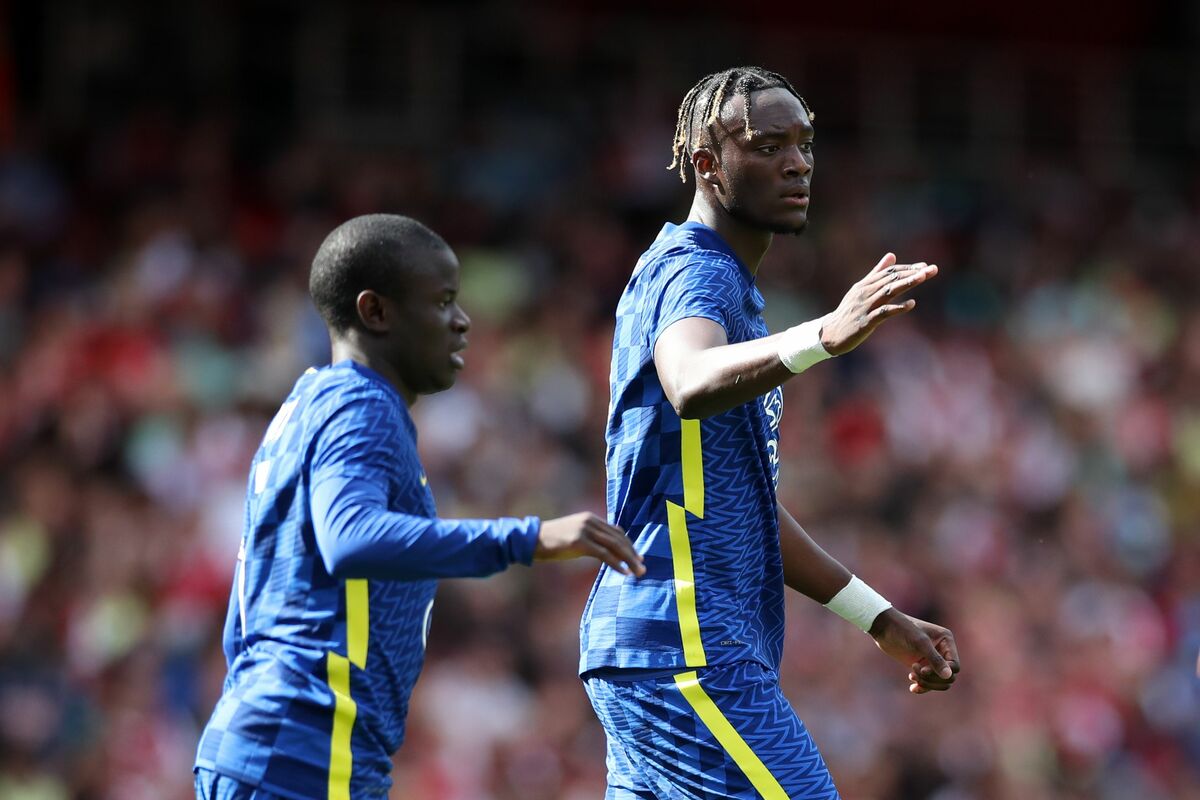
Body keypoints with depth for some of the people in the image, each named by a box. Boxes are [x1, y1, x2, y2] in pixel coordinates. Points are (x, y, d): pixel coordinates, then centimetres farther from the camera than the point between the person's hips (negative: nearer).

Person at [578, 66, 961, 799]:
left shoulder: (719, 280, 23)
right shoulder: (692, 272, -9)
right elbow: (691, 384, -35)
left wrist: (882, 620, 26)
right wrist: (826, 336, -51)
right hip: (686, 649, -10)